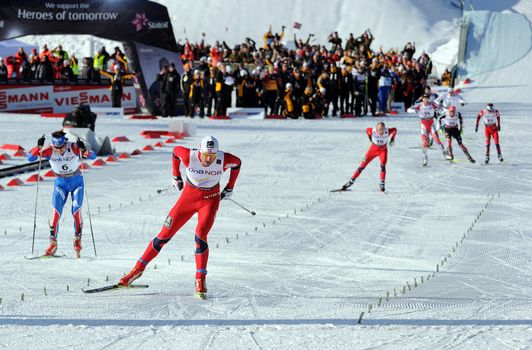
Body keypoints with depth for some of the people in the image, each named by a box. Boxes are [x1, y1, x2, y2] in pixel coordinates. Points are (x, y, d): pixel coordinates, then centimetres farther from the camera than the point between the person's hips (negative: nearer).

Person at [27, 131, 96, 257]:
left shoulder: (74, 148, -22)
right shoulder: (49, 150, -19)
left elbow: (92, 156, -24)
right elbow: (30, 158, -23)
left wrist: (84, 149, -44)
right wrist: (39, 147, -40)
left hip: (76, 182, -1)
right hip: (60, 183, 1)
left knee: (76, 211, -12)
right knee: (56, 211, -11)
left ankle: (77, 240, 6)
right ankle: (53, 243, -5)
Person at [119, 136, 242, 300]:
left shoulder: (223, 160, -24)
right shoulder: (189, 156, -26)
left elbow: (237, 162, 0)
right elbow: (176, 150, -2)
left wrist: (229, 188, 4)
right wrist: (176, 176, 9)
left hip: (210, 199, -1)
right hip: (188, 197, 1)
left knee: (200, 236, -23)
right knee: (165, 235, 3)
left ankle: (200, 281, -14)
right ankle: (138, 268, 18)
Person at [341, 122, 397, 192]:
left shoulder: (387, 131, -26)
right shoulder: (373, 131, -26)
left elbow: (395, 129, -4)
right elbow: (367, 129, -2)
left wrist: (392, 138, -7)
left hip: (383, 150, 0)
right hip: (373, 149, 0)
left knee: (383, 166, -24)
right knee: (362, 166, -1)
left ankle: (382, 184, -15)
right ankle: (351, 181, 11)